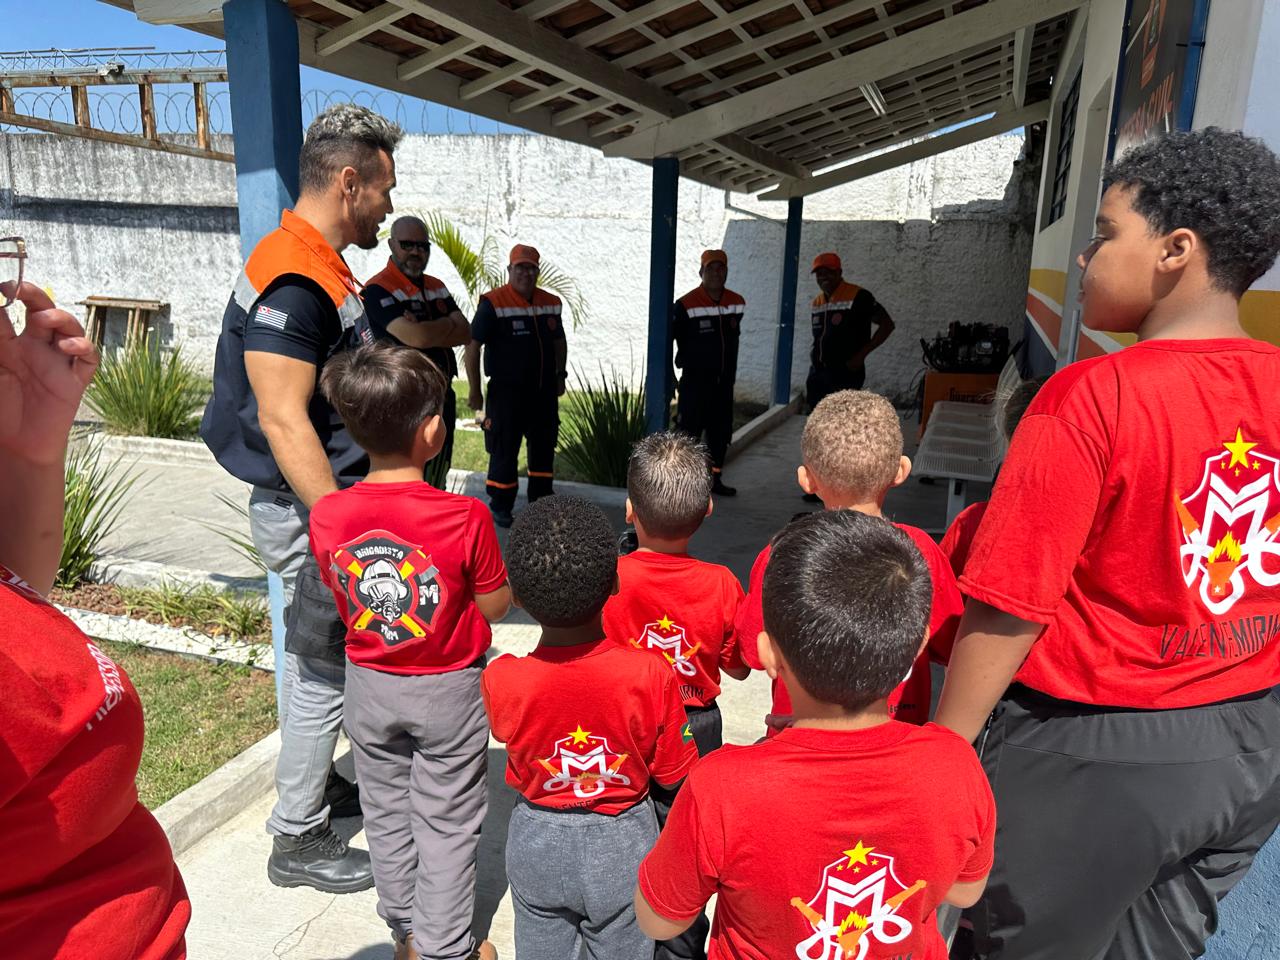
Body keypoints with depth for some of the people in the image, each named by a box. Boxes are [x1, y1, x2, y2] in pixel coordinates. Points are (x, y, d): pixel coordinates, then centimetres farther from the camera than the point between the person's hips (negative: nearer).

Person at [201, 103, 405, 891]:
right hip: (308, 511, -10)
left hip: (333, 500, 10)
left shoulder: (323, 267, 12)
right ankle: (298, 840, 20)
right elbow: (283, 422, -26)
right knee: (323, 671, 3)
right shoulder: (292, 280, -21)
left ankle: (315, 785, 40)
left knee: (326, 660, 21)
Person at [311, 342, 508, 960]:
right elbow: (496, 607, -13)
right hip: (448, 689, -3)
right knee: (446, 822, 15)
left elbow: (344, 599, 0)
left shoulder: (326, 515, -15)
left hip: (370, 684, 4)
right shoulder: (465, 518, -25)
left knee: (386, 812, 23)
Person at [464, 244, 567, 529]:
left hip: (544, 391, 6)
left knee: (544, 448, 15)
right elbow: (473, 346, -12)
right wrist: (475, 390, -12)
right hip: (507, 391, -6)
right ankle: (501, 507, 18)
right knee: (504, 451, 2)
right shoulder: (493, 303, -12)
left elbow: (559, 342, 21)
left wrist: (560, 375, 15)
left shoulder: (551, 303, 6)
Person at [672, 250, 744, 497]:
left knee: (721, 432, 12)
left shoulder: (737, 303, 5)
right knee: (690, 430, -5)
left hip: (724, 381, 6)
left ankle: (715, 478, 24)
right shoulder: (686, 305, -12)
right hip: (695, 381, -6)